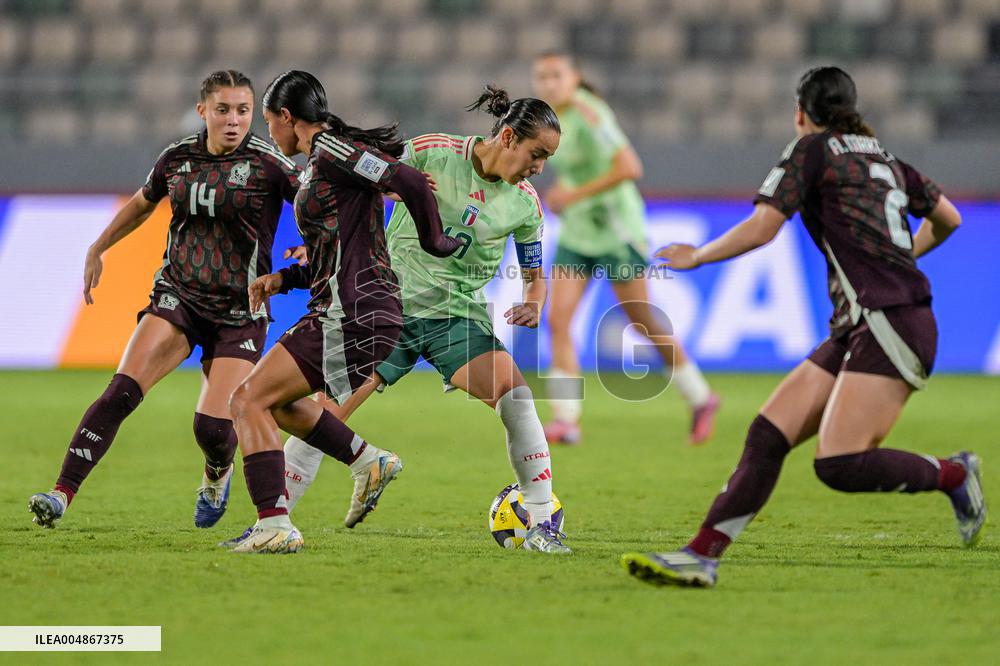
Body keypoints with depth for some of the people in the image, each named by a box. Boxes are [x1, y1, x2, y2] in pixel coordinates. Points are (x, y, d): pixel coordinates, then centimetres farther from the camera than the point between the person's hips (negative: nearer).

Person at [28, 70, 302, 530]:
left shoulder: (267, 164, -9)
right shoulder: (177, 158, 3)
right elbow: (142, 203, 23)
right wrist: (97, 249, 27)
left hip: (239, 312, -3)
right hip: (177, 297, 3)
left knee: (213, 428, -12)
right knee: (121, 392, -18)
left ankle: (217, 474, 27)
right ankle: (62, 496, -22)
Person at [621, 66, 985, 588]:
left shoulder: (813, 149, 0)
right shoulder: (886, 160, 21)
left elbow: (760, 229, -7)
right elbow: (947, 219, 32)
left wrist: (696, 256, 8)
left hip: (891, 325, -9)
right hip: (857, 332, 9)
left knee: (839, 465, -19)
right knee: (768, 435, -1)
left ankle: (952, 474, 1)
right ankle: (703, 555, -8)